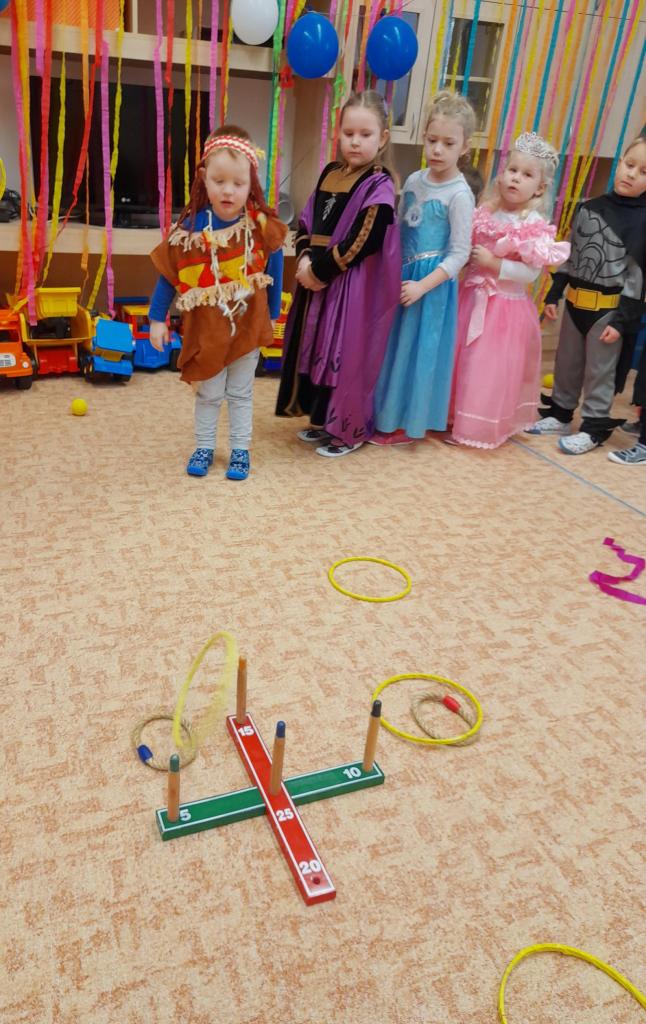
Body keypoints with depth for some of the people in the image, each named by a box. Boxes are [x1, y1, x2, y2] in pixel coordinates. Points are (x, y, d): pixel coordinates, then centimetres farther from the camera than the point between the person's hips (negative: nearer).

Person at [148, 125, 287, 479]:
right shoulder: (191, 227, -13)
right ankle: (203, 448, 29)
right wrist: (157, 319, -2)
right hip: (206, 326, 0)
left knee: (241, 393, 14)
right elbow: (168, 273, -5)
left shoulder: (263, 226, -12)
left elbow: (274, 272, 0)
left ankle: (240, 450, 27)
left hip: (249, 324, 1)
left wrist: (271, 315, 6)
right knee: (208, 393, 12)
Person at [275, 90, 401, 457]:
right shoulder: (330, 173, 12)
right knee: (315, 350, 14)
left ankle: (349, 431, 12)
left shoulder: (379, 186, -11)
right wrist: (304, 259, -6)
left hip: (354, 287, -8)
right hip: (317, 277, 8)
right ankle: (322, 420, 30)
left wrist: (321, 270, -16)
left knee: (346, 356, -2)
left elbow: (363, 242, -20)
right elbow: (307, 222, 12)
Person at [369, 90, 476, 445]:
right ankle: (385, 413, 29)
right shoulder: (414, 180, 6)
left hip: (433, 282, -6)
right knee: (392, 346, 13)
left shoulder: (459, 194, -13)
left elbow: (459, 253, -15)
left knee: (415, 348, 2)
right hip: (402, 276, 6)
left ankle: (407, 424, 16)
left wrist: (422, 285, -20)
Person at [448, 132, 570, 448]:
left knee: (491, 368, 1)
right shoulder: (484, 212, 3)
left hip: (506, 306, -5)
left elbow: (531, 272, -17)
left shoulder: (535, 226, -12)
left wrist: (493, 263, -21)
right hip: (472, 298, 6)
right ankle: (453, 414, 31)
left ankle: (480, 426, 16)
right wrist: (469, 257, -6)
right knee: (462, 359, 14)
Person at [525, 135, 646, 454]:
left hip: (609, 306, -5)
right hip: (575, 300, 5)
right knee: (566, 362, 15)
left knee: (600, 369, 3)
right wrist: (553, 294, 9)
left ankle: (594, 427, 15)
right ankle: (560, 413, 31)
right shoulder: (588, 208, 4)